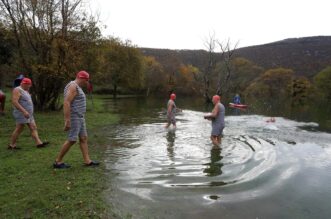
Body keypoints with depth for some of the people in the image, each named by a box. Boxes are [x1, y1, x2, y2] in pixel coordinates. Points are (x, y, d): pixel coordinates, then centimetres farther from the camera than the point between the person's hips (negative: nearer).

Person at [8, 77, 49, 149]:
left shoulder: (25, 90, 15)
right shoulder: (17, 90, -13)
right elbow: (14, 102, -24)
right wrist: (24, 111, -29)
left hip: (28, 114, 9)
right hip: (21, 114, -9)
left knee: (33, 128, 3)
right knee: (19, 129, -1)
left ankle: (39, 143, 1)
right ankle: (11, 145, 12)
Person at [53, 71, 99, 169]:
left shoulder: (76, 87, 17)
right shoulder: (73, 86, -16)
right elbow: (66, 103, -24)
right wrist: (67, 120, -27)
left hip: (79, 117, 11)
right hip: (74, 117, -10)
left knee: (83, 138, 7)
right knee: (72, 140, -5)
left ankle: (87, 161, 10)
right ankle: (58, 162, 7)